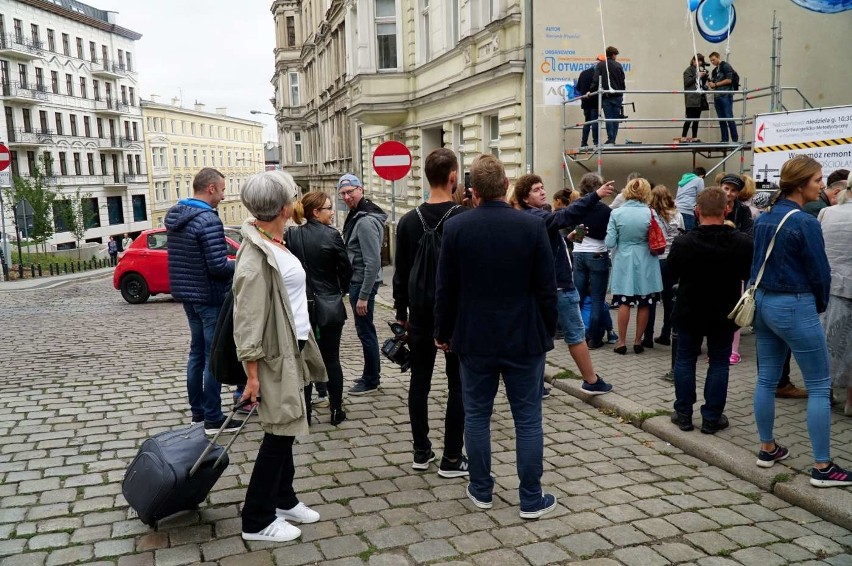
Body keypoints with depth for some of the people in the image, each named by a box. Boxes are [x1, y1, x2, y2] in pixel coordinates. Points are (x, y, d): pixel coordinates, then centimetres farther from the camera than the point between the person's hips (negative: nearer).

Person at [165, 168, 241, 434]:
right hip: (210, 298, -9)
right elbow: (218, 266, -25)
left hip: (188, 294, 9)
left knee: (197, 352, 17)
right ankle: (213, 419, 5)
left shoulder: (174, 216, 8)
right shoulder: (208, 220, -21)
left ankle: (197, 410, 27)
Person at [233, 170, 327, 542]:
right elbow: (247, 318, -20)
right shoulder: (256, 253, -19)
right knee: (279, 433, 0)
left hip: (293, 348, 9)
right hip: (274, 354, -9)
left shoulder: (276, 242, 8)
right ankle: (256, 521, 13)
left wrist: (302, 347, 16)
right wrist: (252, 373, -21)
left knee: (286, 429, 17)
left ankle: (283, 500, 32)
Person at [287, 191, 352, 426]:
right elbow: (346, 269, -4)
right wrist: (342, 290, 13)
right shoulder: (331, 235, -12)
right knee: (331, 358, 8)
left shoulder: (291, 235, -3)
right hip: (330, 306, -2)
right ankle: (336, 411, 13)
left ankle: (304, 412, 14)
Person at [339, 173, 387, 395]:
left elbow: (373, 262, -23)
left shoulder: (366, 221, -19)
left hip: (363, 283, -10)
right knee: (365, 330, 18)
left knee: (365, 330, -1)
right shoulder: (356, 216, 13)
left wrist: (363, 296, -23)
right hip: (356, 282, 10)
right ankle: (370, 374, 30)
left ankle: (371, 380, 11)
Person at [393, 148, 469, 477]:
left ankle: (421, 452, 20)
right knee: (458, 386, 4)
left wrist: (402, 312, 14)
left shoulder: (409, 221, 0)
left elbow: (400, 273, 5)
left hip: (421, 315, 4)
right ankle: (451, 459, 8)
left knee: (419, 382, 12)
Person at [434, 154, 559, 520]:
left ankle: (481, 491, 24)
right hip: (524, 338, -1)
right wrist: (547, 333, 8)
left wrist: (443, 333, 11)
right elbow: (546, 288, -6)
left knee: (477, 415, 14)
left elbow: (445, 288, -2)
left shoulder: (455, 228, -7)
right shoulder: (533, 226, -9)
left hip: (474, 338, 1)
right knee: (528, 420, 8)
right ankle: (531, 499, 15)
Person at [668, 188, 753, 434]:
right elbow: (748, 274, 1)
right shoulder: (743, 243, -16)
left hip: (690, 312, 0)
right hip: (724, 314, 1)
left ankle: (683, 414, 18)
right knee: (719, 362, 11)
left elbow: (671, 273, -3)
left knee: (685, 360, 13)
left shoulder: (682, 243, -19)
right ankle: (711, 418, 15)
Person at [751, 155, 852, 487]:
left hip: (763, 302, 8)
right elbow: (820, 273, -11)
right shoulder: (804, 222, -17)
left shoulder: (764, 219, 6)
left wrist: (765, 294, 14)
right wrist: (820, 305, 6)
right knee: (819, 387, 2)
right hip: (794, 307, -8)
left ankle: (767, 449, 25)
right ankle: (822, 468, 6)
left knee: (766, 379, 14)